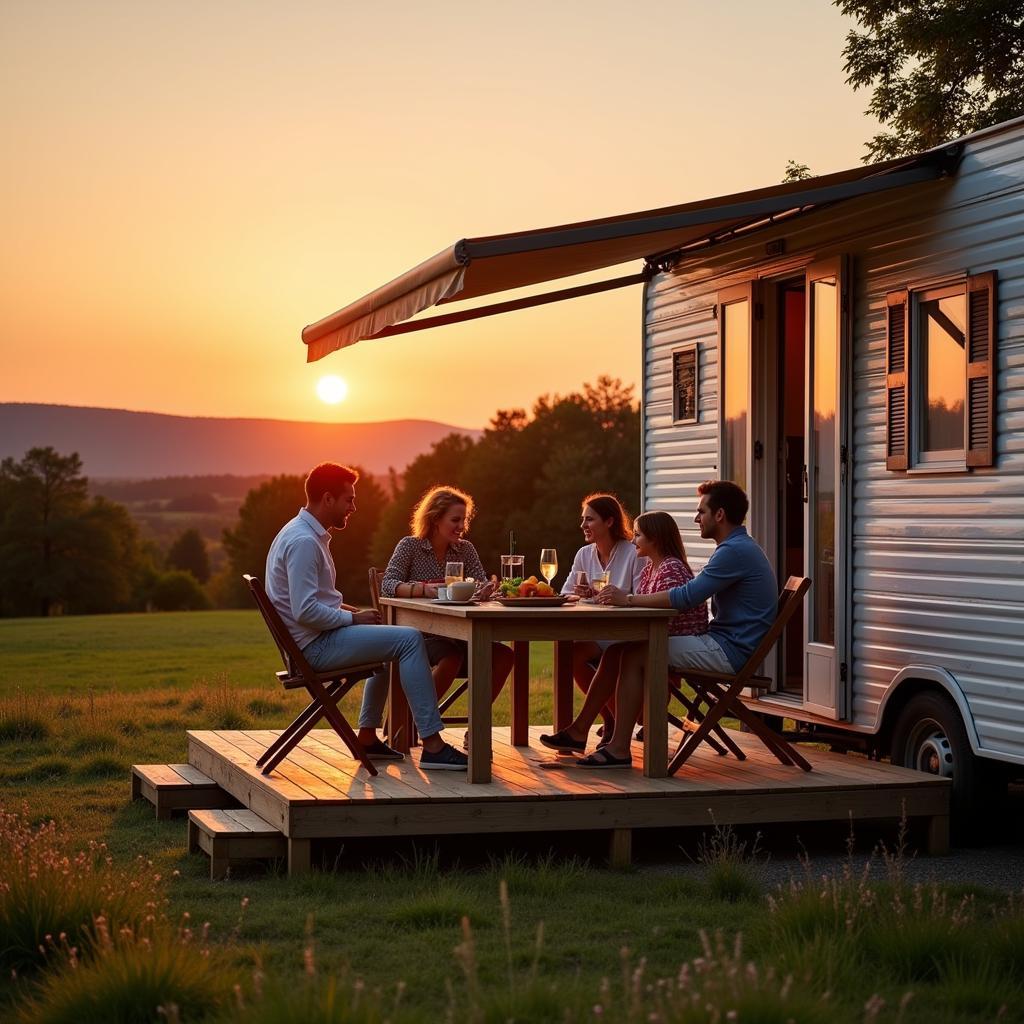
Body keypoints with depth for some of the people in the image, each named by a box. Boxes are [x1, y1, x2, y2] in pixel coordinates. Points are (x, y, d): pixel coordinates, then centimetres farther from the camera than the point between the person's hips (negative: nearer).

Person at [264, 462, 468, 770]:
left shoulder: (309, 534, 15)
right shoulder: (303, 541, -19)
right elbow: (306, 612, -26)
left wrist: (351, 611, 9)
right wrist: (353, 618, -12)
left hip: (318, 640, 11)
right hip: (316, 645, -11)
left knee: (389, 641, 30)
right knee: (409, 639, -16)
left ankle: (368, 737, 27)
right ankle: (433, 747, -20)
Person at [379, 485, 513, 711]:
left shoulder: (465, 549, 9)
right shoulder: (410, 546, -4)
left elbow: (482, 586, 1)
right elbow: (387, 586, -17)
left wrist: (488, 590, -26)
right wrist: (423, 589, -36)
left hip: (455, 635, 5)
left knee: (503, 656, -19)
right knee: (452, 657, -35)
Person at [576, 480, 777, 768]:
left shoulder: (735, 551, -16)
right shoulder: (738, 547, 19)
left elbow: (688, 596, -23)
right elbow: (695, 596, 22)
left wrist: (629, 599, -16)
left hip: (730, 650, -11)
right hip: (726, 644, 11)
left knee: (634, 656, -15)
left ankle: (619, 749, -14)